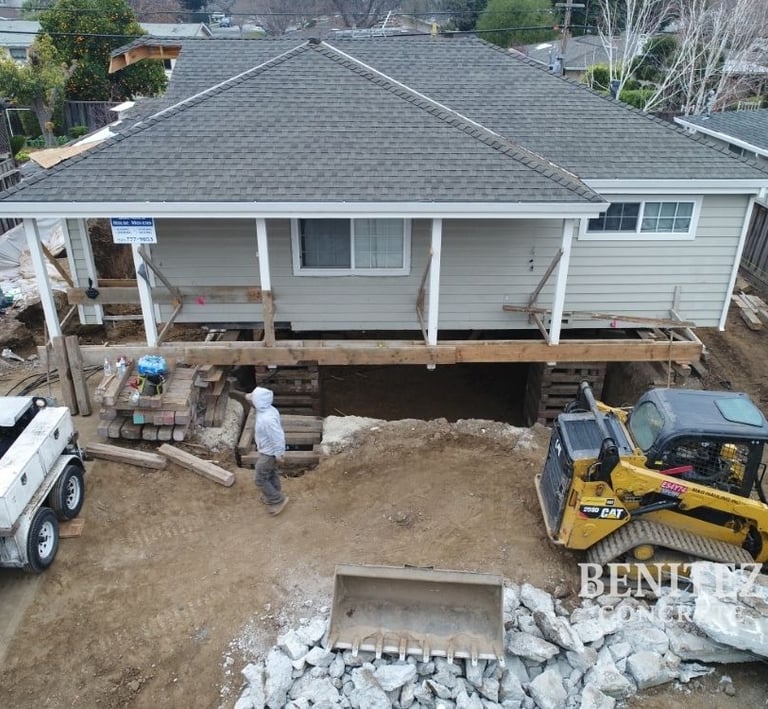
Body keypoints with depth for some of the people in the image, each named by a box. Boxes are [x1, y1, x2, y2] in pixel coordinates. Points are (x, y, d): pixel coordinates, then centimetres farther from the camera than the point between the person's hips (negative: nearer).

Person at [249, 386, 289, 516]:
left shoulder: (267, 418, -37)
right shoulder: (269, 410, -7)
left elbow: (278, 437, -31)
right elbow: (276, 431, 9)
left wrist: (279, 453, -19)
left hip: (268, 452, -9)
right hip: (269, 450, 9)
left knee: (260, 479, 6)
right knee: (272, 474, 26)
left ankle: (278, 500, 17)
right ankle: (273, 496, 45)